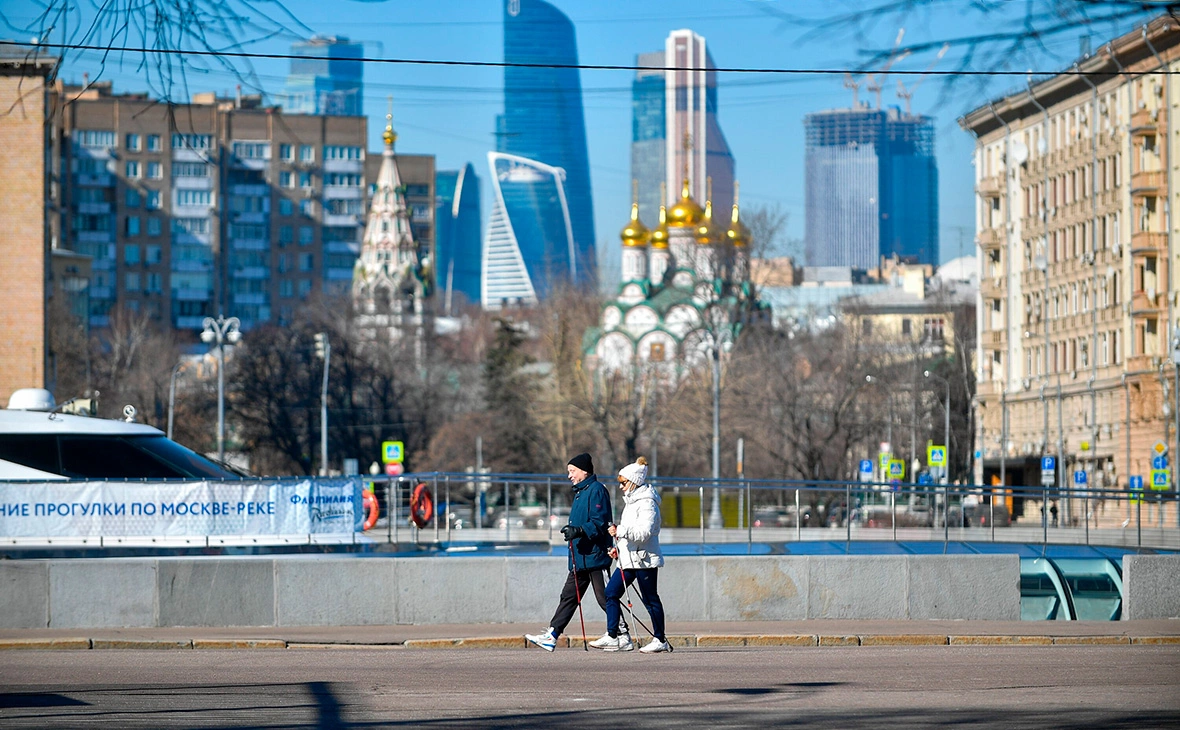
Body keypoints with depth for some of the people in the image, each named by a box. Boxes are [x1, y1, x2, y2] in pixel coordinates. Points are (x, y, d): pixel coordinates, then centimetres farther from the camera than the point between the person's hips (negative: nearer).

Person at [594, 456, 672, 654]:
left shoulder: (647, 503, -14)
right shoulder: (630, 501, 18)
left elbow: (644, 532, -25)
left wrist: (619, 531, -28)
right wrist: (618, 547, 14)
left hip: (644, 559, -10)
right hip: (628, 559, 10)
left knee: (650, 599, -2)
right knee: (611, 592, 2)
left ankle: (660, 640, 6)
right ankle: (613, 636, 3)